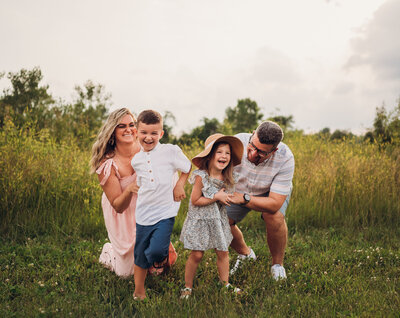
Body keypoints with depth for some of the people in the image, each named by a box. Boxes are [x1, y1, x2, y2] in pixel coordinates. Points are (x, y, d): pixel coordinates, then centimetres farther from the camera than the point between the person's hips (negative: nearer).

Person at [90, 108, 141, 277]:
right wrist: (129, 190, -42)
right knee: (127, 271, 12)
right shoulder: (108, 165, -27)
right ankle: (108, 252, 42)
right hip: (122, 215, -3)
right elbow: (118, 206, -22)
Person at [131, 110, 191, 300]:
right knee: (140, 256, 12)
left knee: (156, 251, -19)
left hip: (165, 213, -4)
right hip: (143, 214, 4)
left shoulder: (171, 151, -9)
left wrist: (179, 185, -7)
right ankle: (138, 293, 33)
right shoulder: (136, 161, 4)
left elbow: (187, 168, 5)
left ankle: (163, 258, 20)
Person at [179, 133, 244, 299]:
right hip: (200, 221, -5)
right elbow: (195, 201, -18)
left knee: (223, 252, 9)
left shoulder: (227, 178, -2)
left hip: (218, 220, 5)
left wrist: (227, 199, -9)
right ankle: (188, 286, 19)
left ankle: (225, 283, 28)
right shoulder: (201, 177, -19)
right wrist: (216, 197, -22)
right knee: (196, 254, 0)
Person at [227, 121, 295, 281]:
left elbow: (275, 204, -39)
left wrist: (243, 199, -51)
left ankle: (277, 265, -6)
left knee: (275, 217, -34)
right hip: (240, 191, 3)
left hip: (274, 192, -3)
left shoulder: (285, 159, -38)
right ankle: (245, 254, 20)